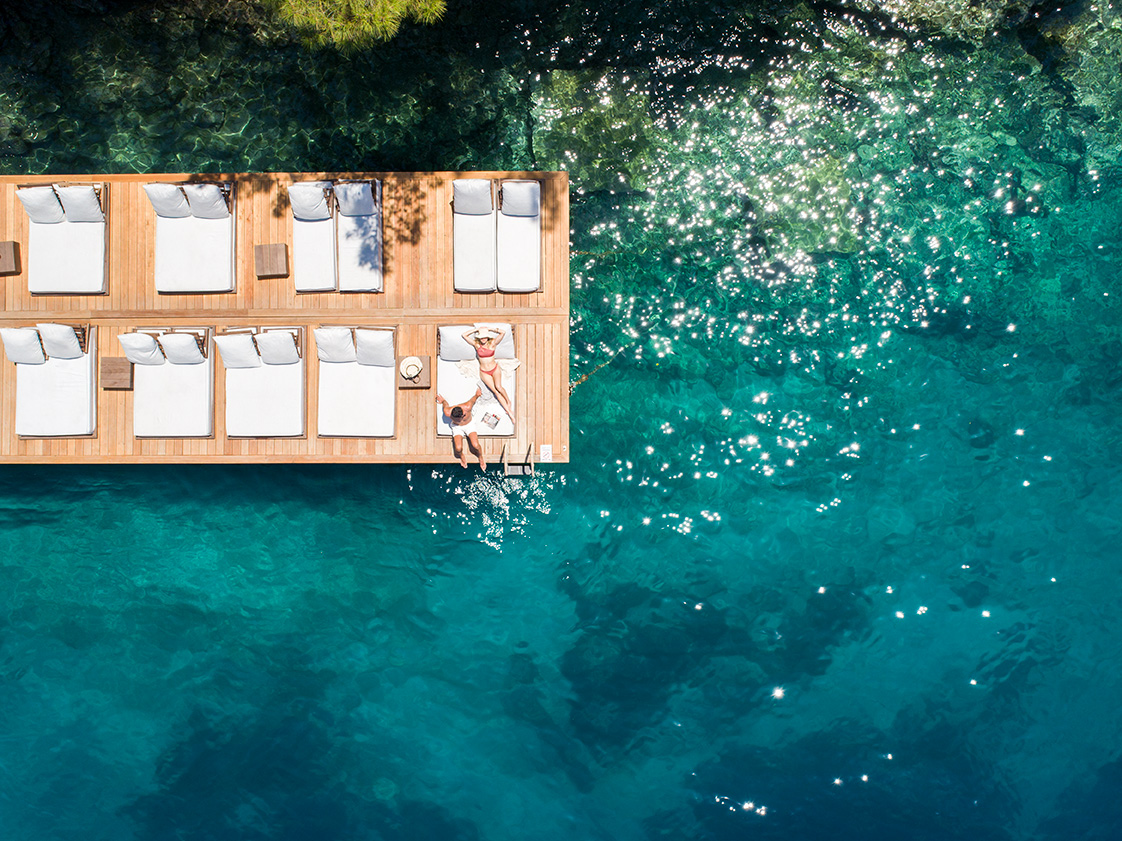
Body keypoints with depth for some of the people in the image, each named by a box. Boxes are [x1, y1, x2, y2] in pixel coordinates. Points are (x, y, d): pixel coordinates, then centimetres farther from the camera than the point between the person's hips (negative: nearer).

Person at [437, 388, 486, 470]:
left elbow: (473, 399, -15)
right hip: (457, 427, 0)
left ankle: (481, 457, 14)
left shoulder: (467, 407, -38)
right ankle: (462, 455, 17)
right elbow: (445, 404, -10)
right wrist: (443, 401, 13)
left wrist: (477, 395, 8)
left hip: (469, 424, 0)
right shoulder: (448, 412, -35)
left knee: (475, 446, -21)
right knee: (458, 448, -22)